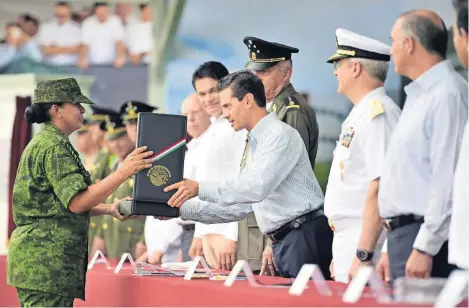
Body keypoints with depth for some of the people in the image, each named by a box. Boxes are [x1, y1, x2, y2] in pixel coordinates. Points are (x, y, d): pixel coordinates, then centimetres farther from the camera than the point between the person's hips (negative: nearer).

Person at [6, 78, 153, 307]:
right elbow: (76, 202, -20)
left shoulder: (45, 142, 21)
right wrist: (123, 172, -23)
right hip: (46, 259, -11)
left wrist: (109, 210, 20)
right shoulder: (53, 146, -12)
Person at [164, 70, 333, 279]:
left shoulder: (280, 135, -8)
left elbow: (257, 187, -21)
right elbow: (239, 207, 21)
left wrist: (199, 189, -20)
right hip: (282, 244, 9)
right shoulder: (253, 146, 21)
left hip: (304, 238, -9)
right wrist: (183, 209, 15)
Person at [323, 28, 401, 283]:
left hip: (365, 244, -10)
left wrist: (363, 253, -24)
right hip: (346, 243, 10)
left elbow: (380, 188, -22)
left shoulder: (378, 113, -15)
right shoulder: (359, 114, 17)